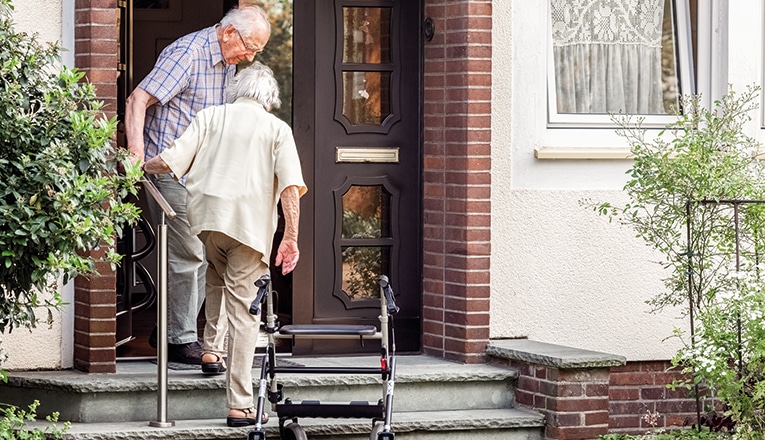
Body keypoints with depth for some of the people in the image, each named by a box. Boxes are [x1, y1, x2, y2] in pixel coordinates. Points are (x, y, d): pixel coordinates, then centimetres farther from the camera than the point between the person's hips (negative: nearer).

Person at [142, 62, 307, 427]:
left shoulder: (212, 116, 13)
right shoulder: (277, 129, 11)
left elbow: (170, 161, 3)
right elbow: (291, 187, -2)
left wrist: (140, 166, 22)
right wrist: (291, 238, -3)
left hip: (205, 217, 2)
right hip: (252, 225, -2)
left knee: (214, 279, 33)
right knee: (243, 310, -1)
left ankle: (211, 346, 21)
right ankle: (240, 404, -5)